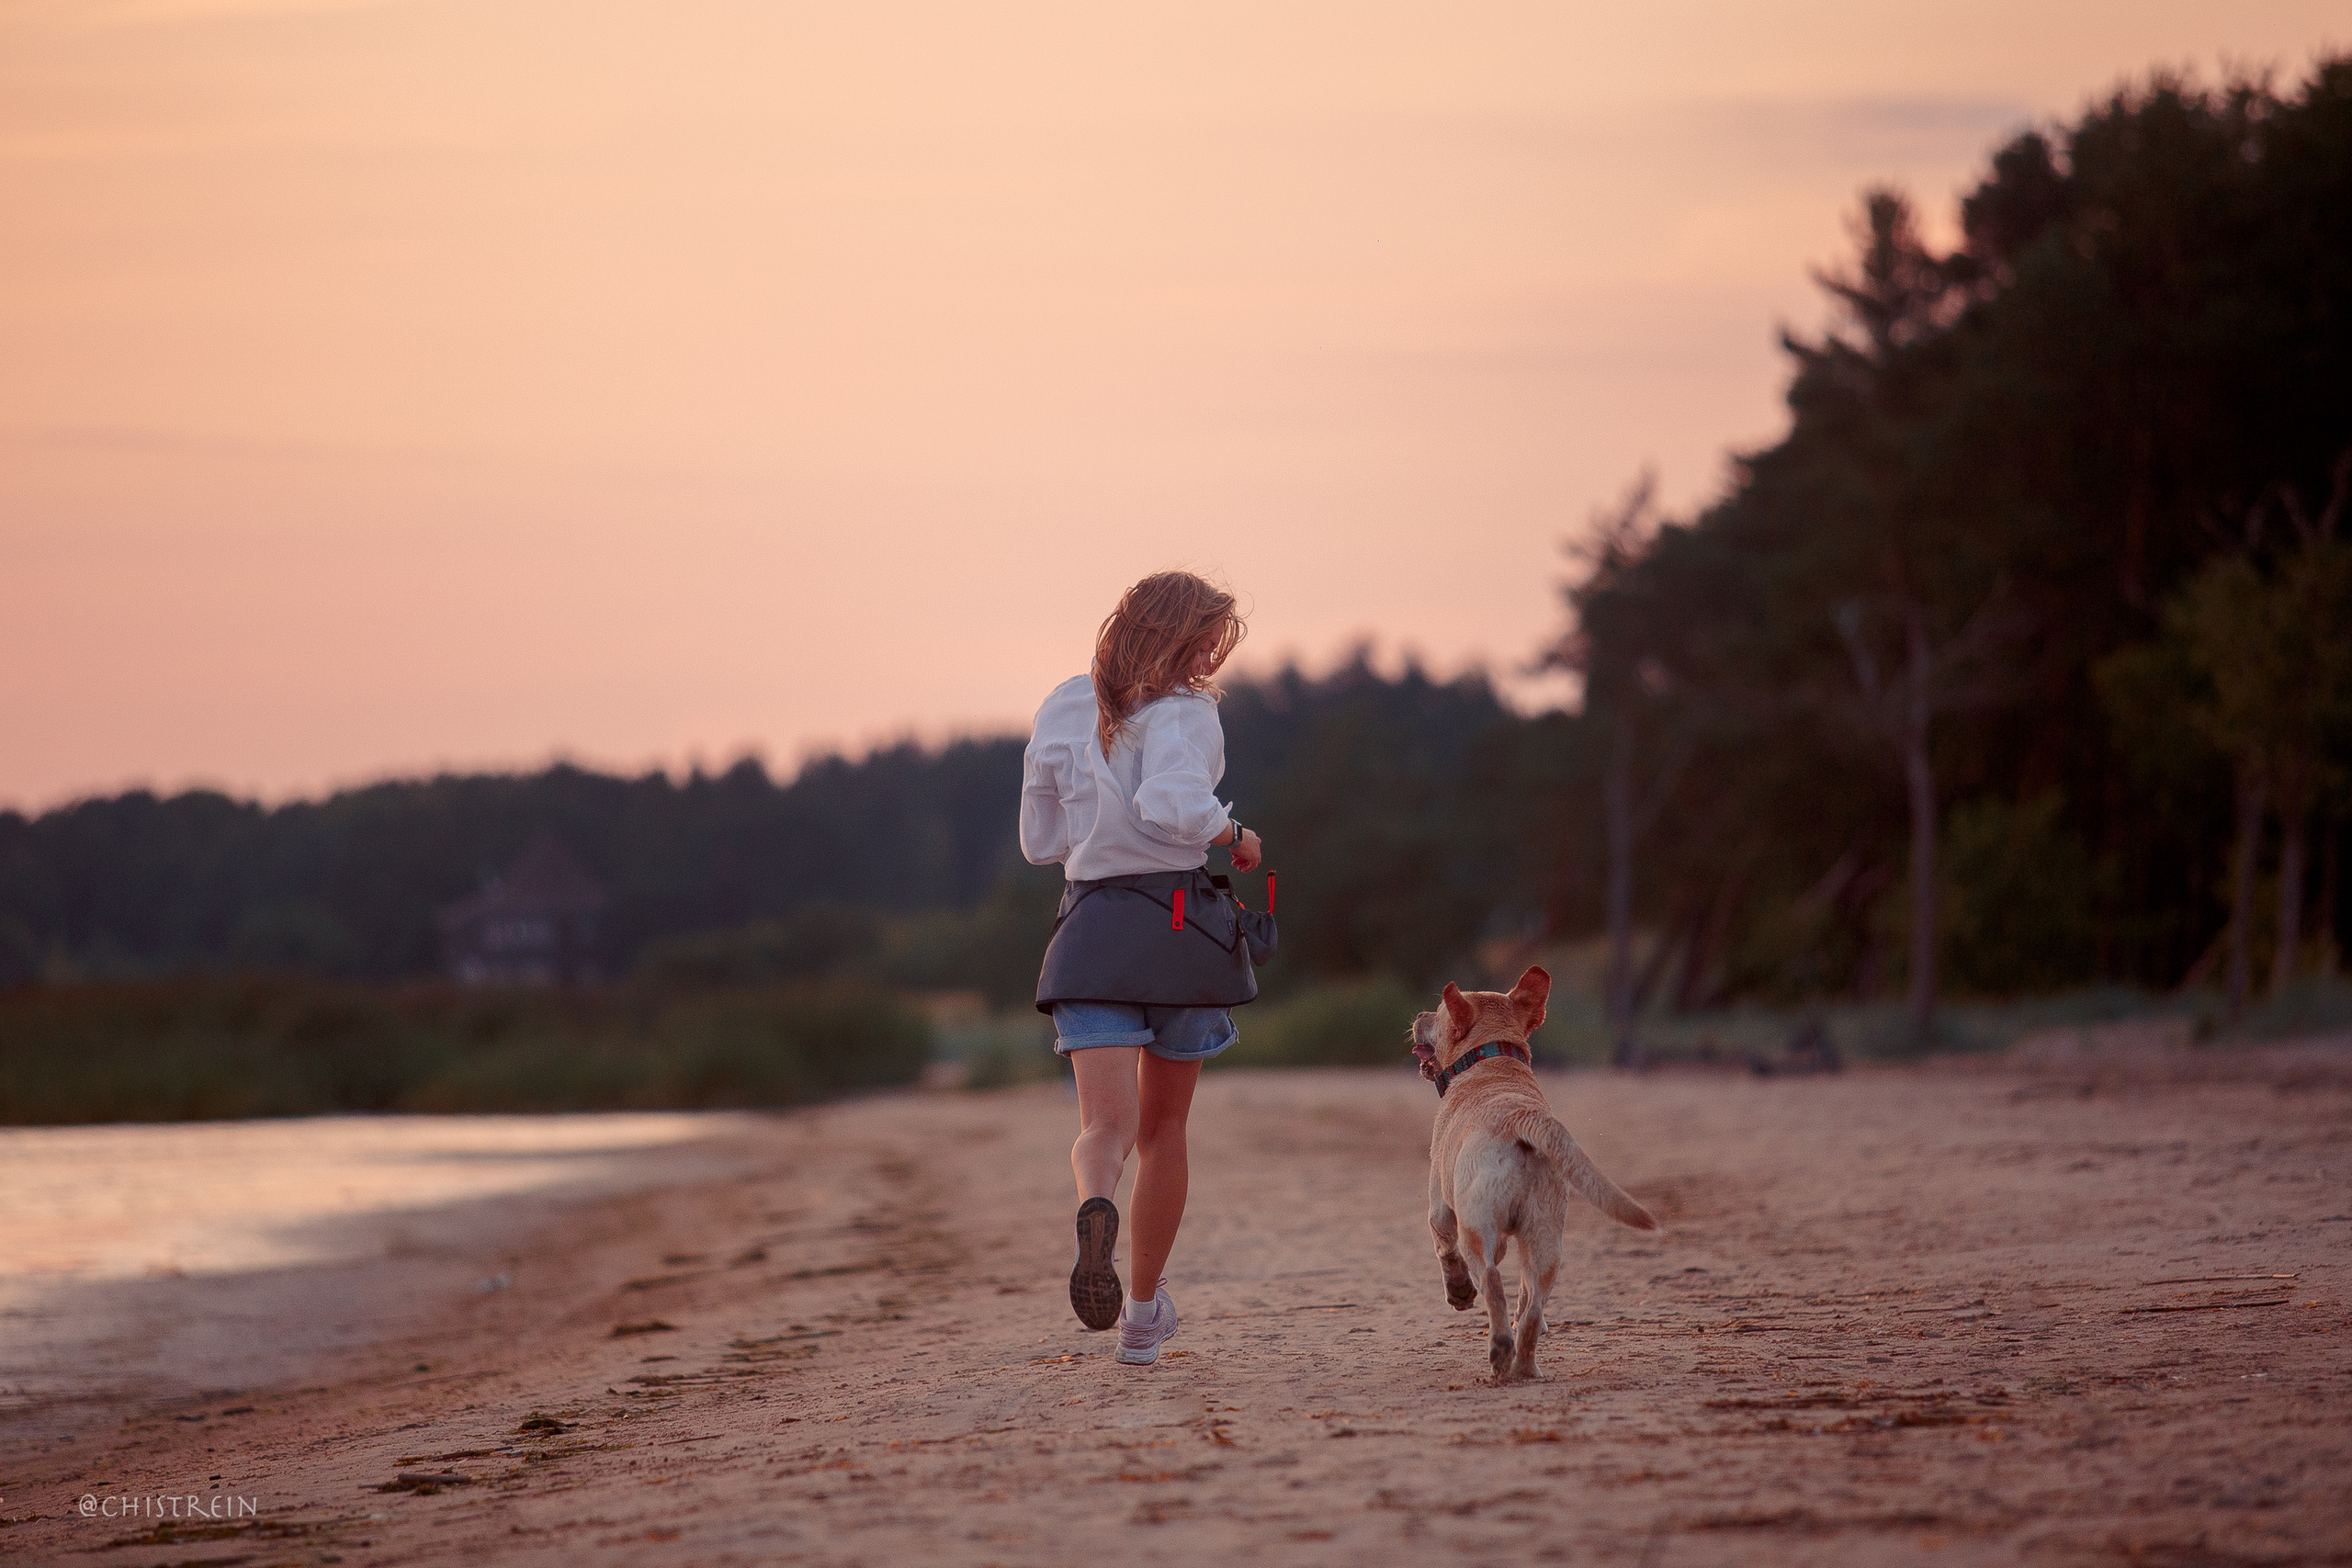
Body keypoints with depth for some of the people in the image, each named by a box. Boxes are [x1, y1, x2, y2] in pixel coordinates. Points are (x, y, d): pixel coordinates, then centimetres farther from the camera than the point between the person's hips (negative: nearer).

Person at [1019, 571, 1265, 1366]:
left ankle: (1096, 1209, -45)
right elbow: (1170, 802, -28)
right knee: (1164, 1128, 15)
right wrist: (1234, 836, -11)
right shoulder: (1181, 714, -9)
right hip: (1183, 925, -2)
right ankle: (1144, 1314, 24)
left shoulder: (1063, 711, 9)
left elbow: (1040, 839, 16)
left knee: (1106, 1127, -8)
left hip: (1092, 925, 2)